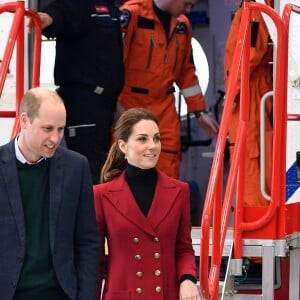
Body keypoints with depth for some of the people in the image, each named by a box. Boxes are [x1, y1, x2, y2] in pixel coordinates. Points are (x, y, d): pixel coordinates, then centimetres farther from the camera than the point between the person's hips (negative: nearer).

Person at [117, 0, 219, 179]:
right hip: (129, 106, -5)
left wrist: (200, 111, 19)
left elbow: (186, 72, 19)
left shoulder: (182, 24, 11)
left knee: (169, 170, 0)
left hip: (164, 108, 5)